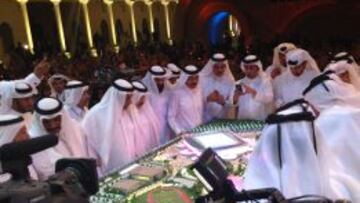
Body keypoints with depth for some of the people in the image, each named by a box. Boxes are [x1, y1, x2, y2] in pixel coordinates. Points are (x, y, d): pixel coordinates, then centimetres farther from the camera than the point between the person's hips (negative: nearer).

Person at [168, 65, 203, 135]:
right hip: (184, 134, -4)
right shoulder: (178, 94, -11)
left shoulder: (199, 91, 2)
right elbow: (171, 117, -8)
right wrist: (179, 132, -14)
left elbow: (202, 112, 10)